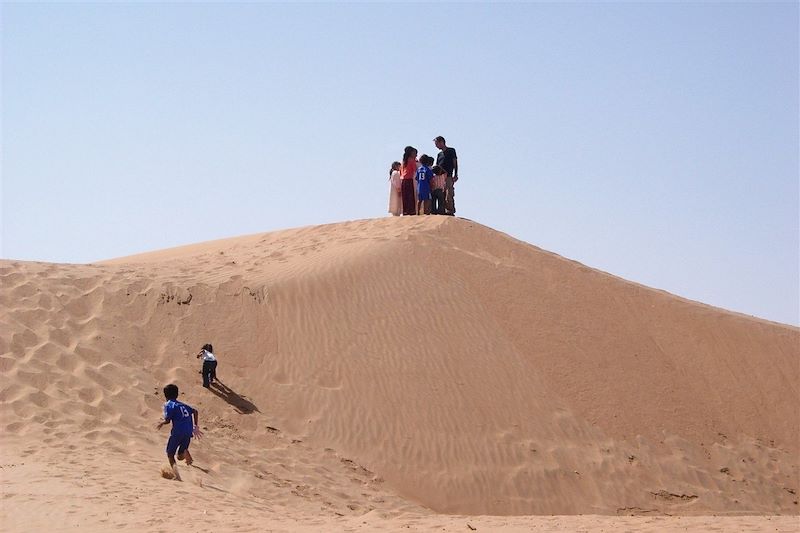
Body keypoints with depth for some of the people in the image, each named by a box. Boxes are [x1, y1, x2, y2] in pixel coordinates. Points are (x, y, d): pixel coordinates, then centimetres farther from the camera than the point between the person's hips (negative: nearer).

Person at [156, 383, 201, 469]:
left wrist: (161, 423, 14)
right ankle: (185, 452, -13)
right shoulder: (182, 404, 20)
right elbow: (195, 411, 18)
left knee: (170, 454, 9)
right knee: (180, 457, 20)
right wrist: (195, 426, 23)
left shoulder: (168, 405, 0)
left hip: (178, 432, -6)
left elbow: (167, 420, -8)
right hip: (189, 432, 6)